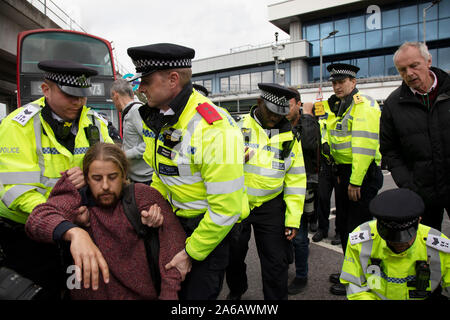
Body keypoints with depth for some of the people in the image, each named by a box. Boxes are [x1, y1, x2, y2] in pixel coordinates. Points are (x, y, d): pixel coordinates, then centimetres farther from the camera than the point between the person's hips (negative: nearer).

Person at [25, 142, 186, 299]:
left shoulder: (143, 195, -2)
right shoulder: (78, 200, 0)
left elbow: (173, 237, -10)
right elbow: (38, 218, -17)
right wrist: (74, 232, -37)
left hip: (144, 293, -2)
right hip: (92, 294, 3)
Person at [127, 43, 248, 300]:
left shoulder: (215, 131, -29)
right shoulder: (157, 117, -1)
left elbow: (226, 209, -26)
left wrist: (190, 253, -18)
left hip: (213, 226, -7)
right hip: (175, 220, 8)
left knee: (197, 294, 8)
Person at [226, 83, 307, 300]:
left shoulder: (290, 136, 1)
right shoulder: (238, 127, -7)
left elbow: (296, 180, 1)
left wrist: (293, 218, -1)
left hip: (271, 207, 1)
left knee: (276, 264, 6)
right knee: (233, 257, 17)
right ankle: (236, 290, 47)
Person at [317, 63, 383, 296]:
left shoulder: (364, 105, -14)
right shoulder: (335, 106, 14)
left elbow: (365, 146, -22)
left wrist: (356, 181, -23)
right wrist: (338, 172, 17)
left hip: (362, 174, -9)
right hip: (342, 172, 9)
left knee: (356, 228, 0)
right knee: (343, 225, 17)